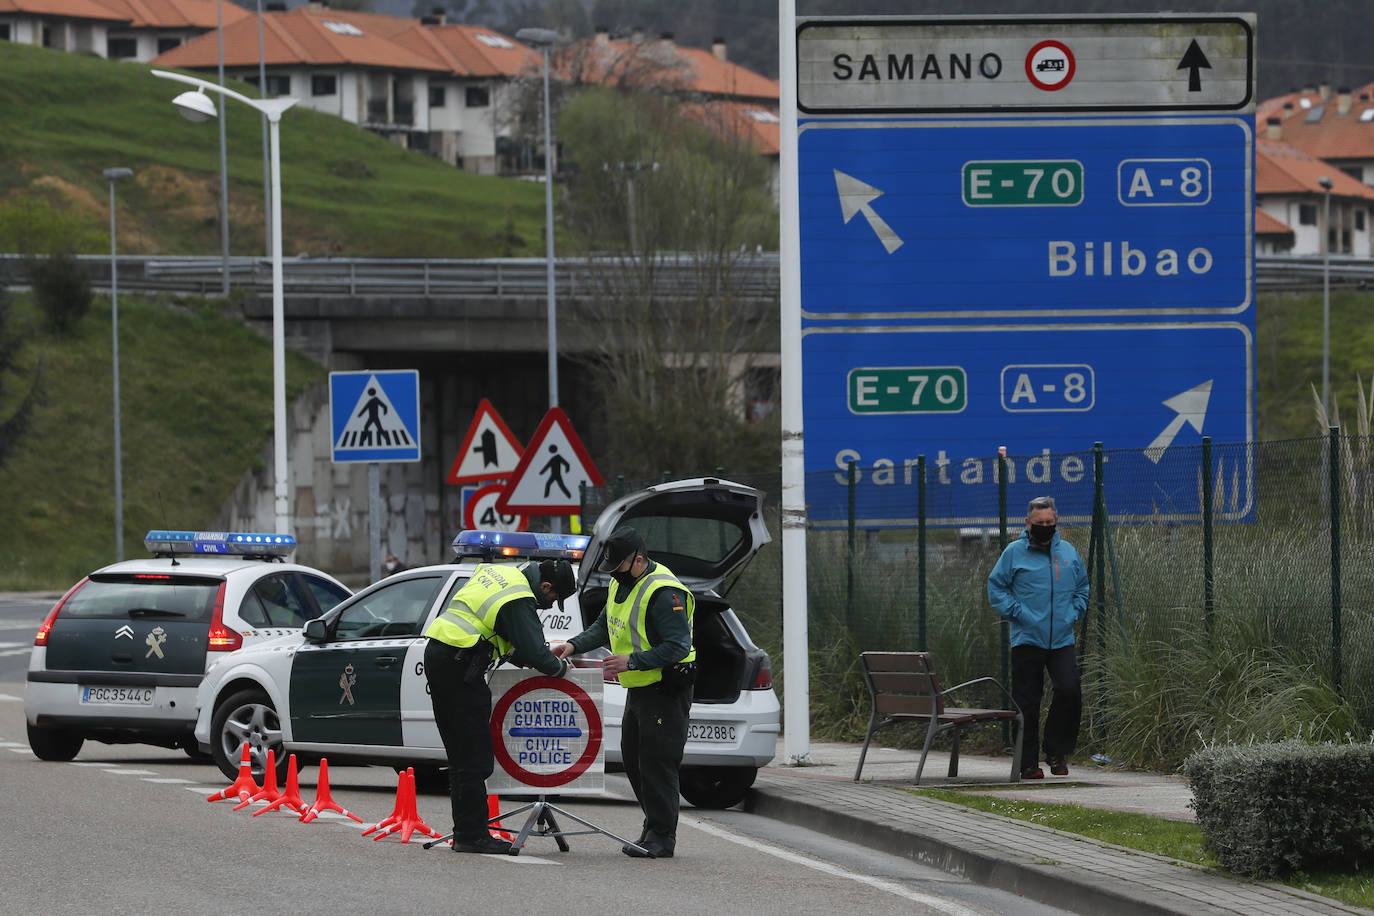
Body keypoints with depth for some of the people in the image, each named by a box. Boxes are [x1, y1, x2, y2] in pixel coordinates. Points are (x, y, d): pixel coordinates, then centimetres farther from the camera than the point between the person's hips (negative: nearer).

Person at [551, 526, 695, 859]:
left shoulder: (662, 593, -21)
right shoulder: (622, 584, 10)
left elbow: (678, 647, -24)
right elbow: (604, 627, 21)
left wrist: (632, 661, -28)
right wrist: (574, 645, 4)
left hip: (666, 691, -10)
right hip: (639, 688, 10)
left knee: (657, 763, -8)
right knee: (634, 760, 13)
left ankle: (661, 837, -2)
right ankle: (658, 824, 24)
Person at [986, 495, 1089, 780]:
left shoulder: (1068, 553, 12)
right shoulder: (1015, 552, 1)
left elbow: (1082, 588, 25)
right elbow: (996, 588, 3)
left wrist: (1074, 613, 8)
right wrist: (1018, 613, -8)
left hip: (1062, 639, 2)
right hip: (1027, 640, -2)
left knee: (1069, 691, -15)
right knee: (1027, 703, 0)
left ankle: (1057, 750, 2)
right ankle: (1028, 764, 8)